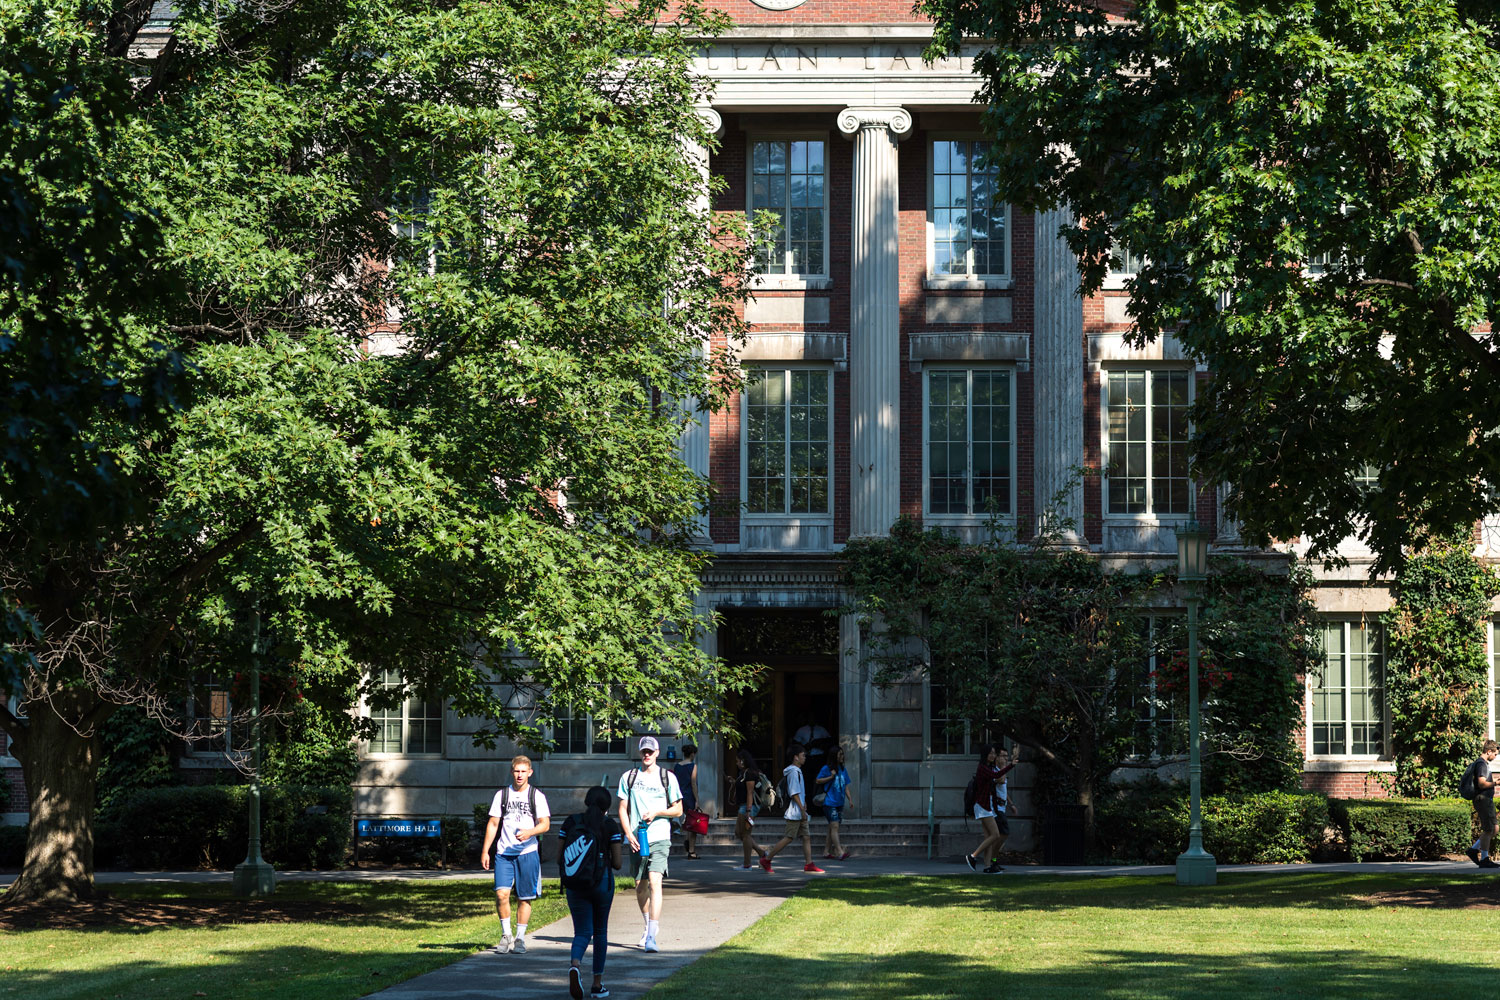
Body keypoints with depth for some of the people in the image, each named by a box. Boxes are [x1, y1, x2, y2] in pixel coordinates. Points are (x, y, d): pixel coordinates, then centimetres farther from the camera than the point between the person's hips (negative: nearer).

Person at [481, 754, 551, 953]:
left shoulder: (537, 796, 4)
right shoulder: (502, 795, 10)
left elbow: (545, 824, -3)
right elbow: (493, 823, 12)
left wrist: (530, 832, -23)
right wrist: (485, 850, 6)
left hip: (528, 852, -1)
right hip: (504, 853, 1)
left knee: (525, 898, 3)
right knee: (501, 893, -12)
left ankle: (520, 938, 14)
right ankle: (506, 935, 3)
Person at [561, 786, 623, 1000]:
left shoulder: (570, 822, 1)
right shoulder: (610, 825, -5)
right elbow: (617, 863, -6)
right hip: (602, 882, -1)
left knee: (582, 932, 4)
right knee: (600, 931, 16)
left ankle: (575, 965, -29)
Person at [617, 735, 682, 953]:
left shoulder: (668, 777, 5)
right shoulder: (628, 777, 10)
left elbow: (678, 810, 8)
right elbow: (623, 809, 10)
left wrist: (656, 813, -9)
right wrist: (629, 834, -4)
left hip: (659, 838, -3)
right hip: (636, 839, 3)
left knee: (654, 882, -18)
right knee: (640, 886, 10)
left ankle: (651, 937, -23)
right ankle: (650, 924, 36)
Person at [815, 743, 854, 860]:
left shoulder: (843, 769, 12)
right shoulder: (826, 768, -5)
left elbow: (846, 786, 15)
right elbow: (818, 781, -3)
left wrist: (850, 799, 5)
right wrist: (831, 777, -14)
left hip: (839, 803, 6)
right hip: (829, 802, -6)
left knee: (832, 827, 9)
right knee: (834, 826, -14)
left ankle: (827, 851, 17)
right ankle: (840, 852, -21)